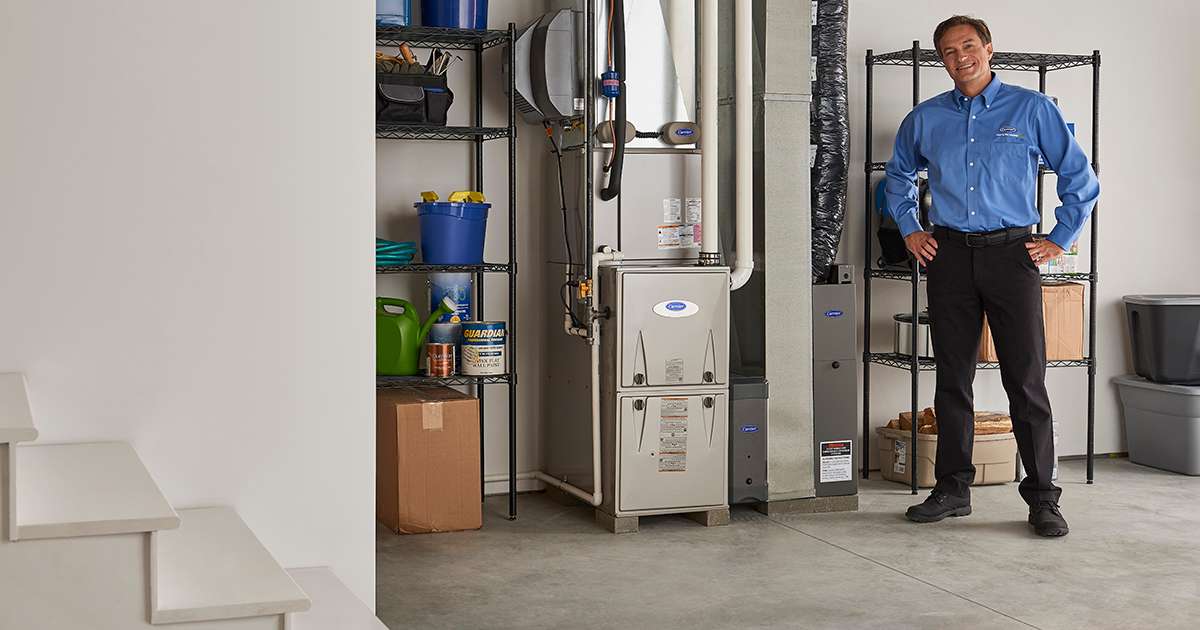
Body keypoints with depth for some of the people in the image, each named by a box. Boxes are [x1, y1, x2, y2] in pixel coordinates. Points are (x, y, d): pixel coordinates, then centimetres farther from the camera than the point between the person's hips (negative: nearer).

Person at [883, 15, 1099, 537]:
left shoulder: (1031, 110, 2)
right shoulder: (925, 119, 10)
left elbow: (1080, 178, 7)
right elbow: (898, 177, 27)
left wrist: (1059, 241, 4)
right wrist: (910, 231, 17)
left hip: (1011, 254, -3)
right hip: (949, 256, 3)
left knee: (1026, 380, -4)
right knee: (952, 378, 7)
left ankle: (1042, 498, 1)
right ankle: (952, 489, 16)